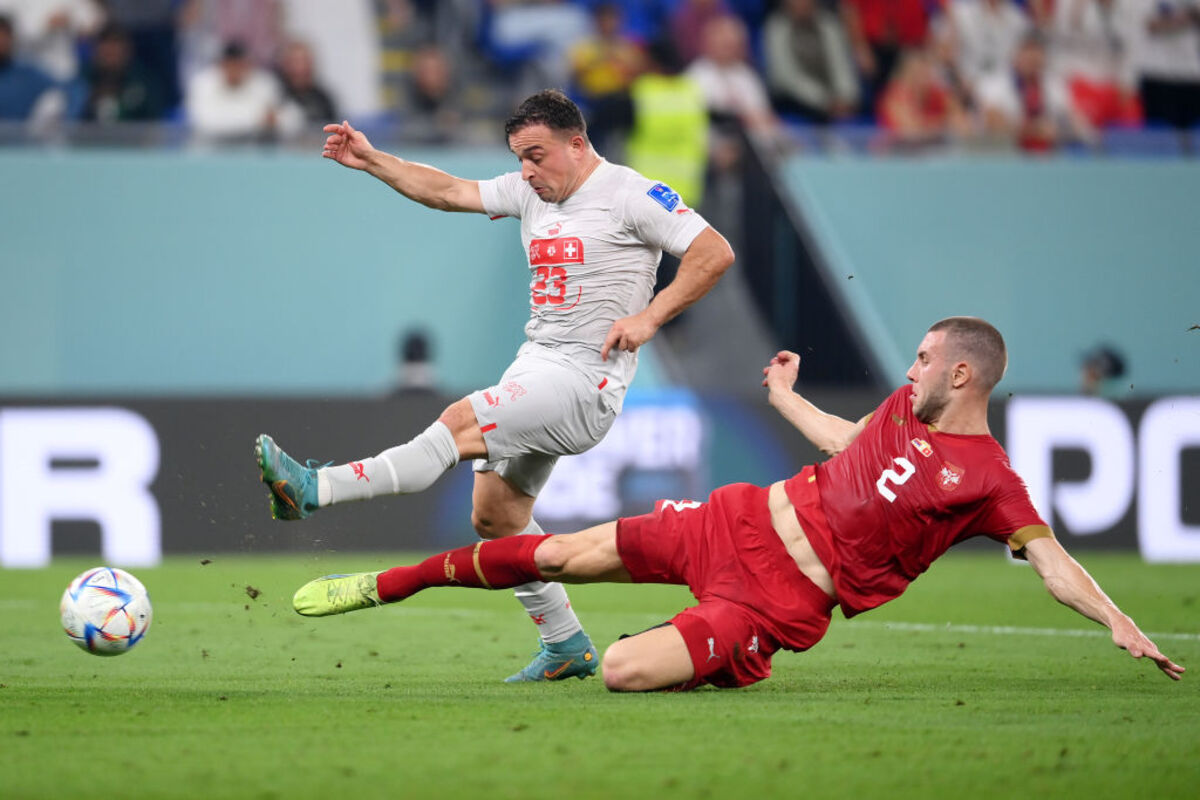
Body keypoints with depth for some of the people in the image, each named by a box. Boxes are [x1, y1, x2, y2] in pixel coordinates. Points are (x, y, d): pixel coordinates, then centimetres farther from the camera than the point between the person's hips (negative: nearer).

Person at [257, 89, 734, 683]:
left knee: (460, 423, -23)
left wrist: (649, 317, -18)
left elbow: (715, 253, -12)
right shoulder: (531, 192, 15)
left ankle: (315, 491, -29)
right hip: (533, 367, 9)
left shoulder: (631, 196, -7)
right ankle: (566, 647, 15)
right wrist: (371, 161, 6)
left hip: (584, 383, -9)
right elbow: (450, 192, 15)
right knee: (495, 517, 6)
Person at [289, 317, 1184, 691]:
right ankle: (383, 585, 19)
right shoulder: (910, 406, 8)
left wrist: (1122, 625, -32)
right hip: (741, 523, 6)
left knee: (625, 671, -23)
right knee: (557, 555, 5)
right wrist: (788, 399, 40)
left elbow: (1054, 560, -18)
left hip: (782, 600, -6)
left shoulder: (988, 479, -13)